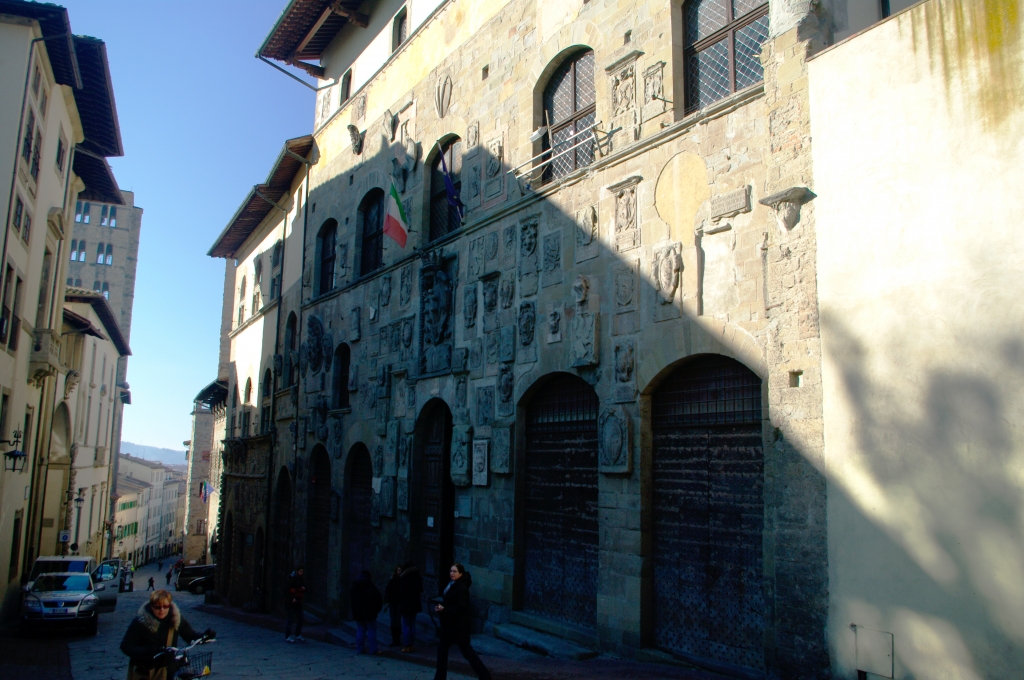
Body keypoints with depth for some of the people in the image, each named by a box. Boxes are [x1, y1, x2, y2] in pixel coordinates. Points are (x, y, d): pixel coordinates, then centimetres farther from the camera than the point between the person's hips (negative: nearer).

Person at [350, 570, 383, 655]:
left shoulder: (354, 587, 6)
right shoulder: (371, 588, -12)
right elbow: (379, 599, -12)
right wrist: (377, 609, 4)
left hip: (357, 613, 5)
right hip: (369, 613, -5)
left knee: (360, 630, 13)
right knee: (371, 630, 0)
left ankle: (359, 649, 11)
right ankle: (372, 649, -1)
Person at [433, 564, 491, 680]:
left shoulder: (462, 588, -18)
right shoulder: (452, 585, 10)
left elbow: (461, 608, -25)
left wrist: (444, 610, -25)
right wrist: (442, 608, 0)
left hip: (459, 625, -9)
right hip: (450, 624, 9)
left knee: (466, 650, -3)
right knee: (442, 648, 10)